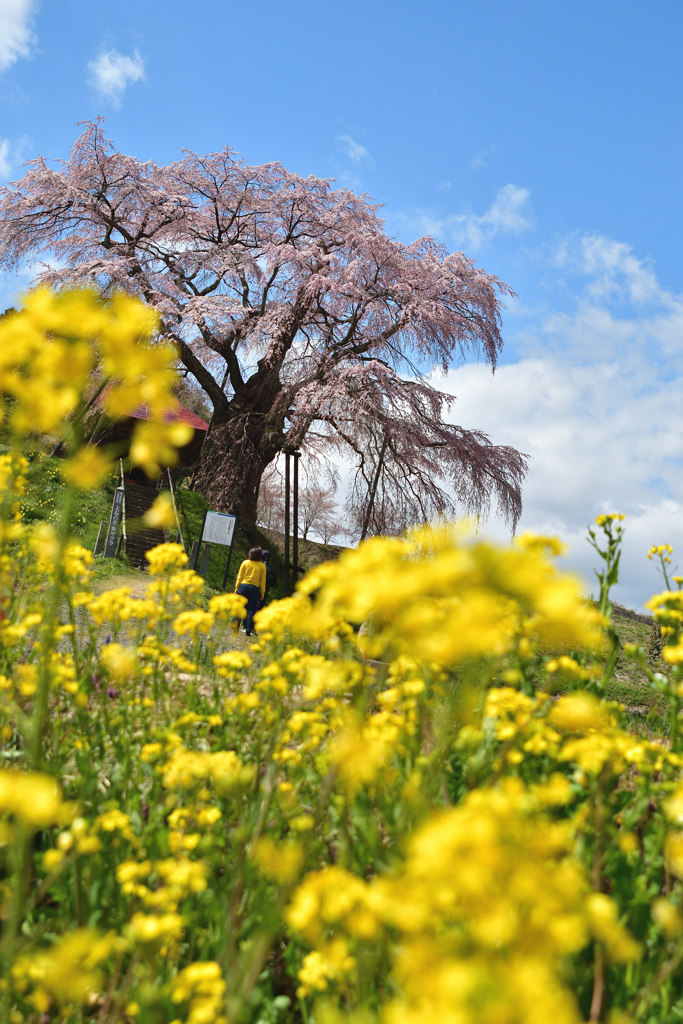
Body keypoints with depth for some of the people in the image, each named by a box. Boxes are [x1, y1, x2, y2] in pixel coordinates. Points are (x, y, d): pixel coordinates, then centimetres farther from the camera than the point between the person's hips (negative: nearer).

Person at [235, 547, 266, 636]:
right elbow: (263, 581, 3)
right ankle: (248, 630, 0)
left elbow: (239, 577, 3)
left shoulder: (245, 563, 3)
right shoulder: (262, 566, 3)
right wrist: (262, 593, 7)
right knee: (251, 610, 2)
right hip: (254, 588, -1)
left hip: (243, 586, 1)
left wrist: (236, 589, 7)